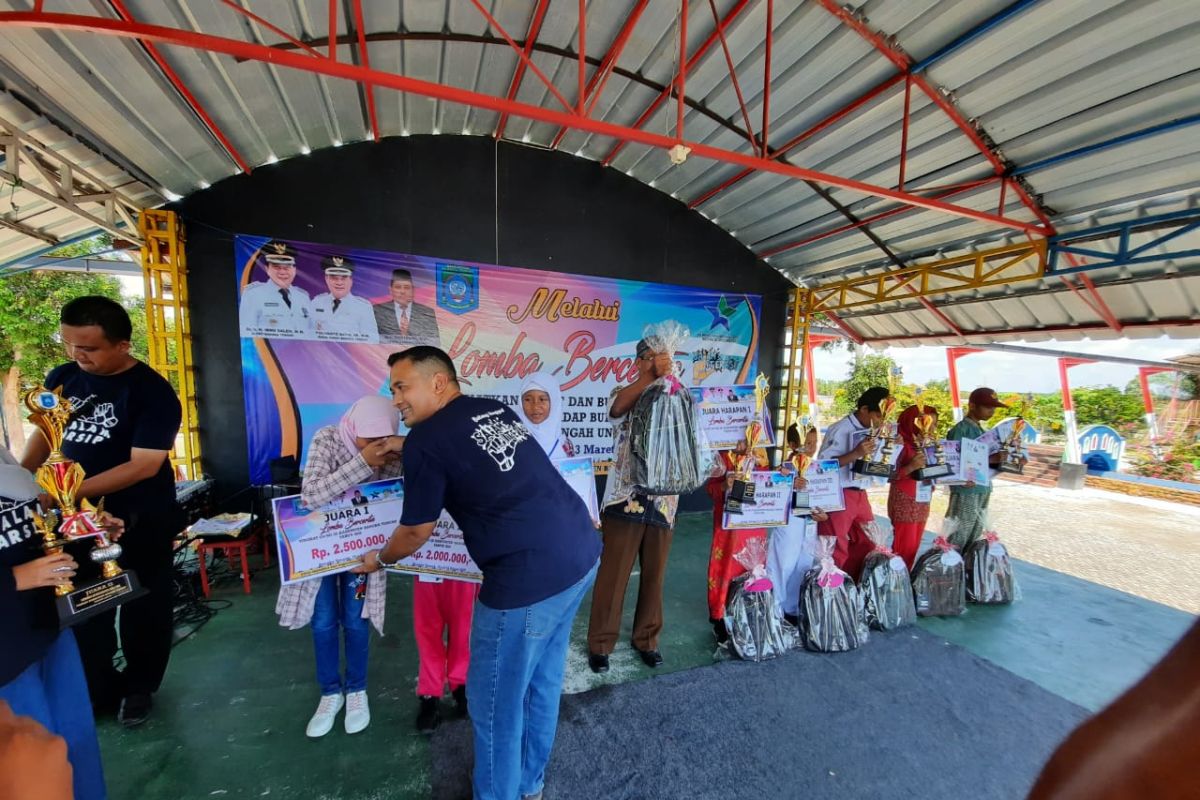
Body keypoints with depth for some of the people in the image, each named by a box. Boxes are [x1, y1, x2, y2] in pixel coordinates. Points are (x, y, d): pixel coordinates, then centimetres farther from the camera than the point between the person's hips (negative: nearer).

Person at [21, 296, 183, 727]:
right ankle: (97, 691, 38)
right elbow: (45, 432, 13)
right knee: (82, 610, 18)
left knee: (143, 608, 12)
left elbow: (144, 465, -22)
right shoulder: (62, 378, 0)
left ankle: (139, 686, 33)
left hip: (140, 524, -5)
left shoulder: (152, 392, -18)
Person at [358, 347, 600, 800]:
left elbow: (416, 532, 4)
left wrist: (380, 559, 26)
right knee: (542, 679, 26)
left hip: (529, 578, -9)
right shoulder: (498, 409, 14)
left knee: (495, 701, 16)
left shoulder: (425, 440, -8)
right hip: (582, 553, 9)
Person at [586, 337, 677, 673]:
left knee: (654, 576, 15)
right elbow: (617, 407, -26)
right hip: (624, 500, -3)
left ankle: (646, 638, 34)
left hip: (663, 502, 3)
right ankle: (600, 642, 24)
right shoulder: (624, 394, -1)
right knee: (613, 575, 6)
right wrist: (652, 376, -35)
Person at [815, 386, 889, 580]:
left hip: (860, 496, 8)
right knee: (836, 552, 0)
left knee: (867, 548, 17)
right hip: (838, 497, -8)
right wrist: (855, 453, -27)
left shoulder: (871, 431, 7)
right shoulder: (840, 430, -16)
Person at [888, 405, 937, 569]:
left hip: (923, 502, 7)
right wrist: (911, 467, -28)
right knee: (904, 546, -4)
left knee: (915, 545, 11)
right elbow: (890, 475, -17)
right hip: (904, 502, -7)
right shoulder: (902, 445, -13)